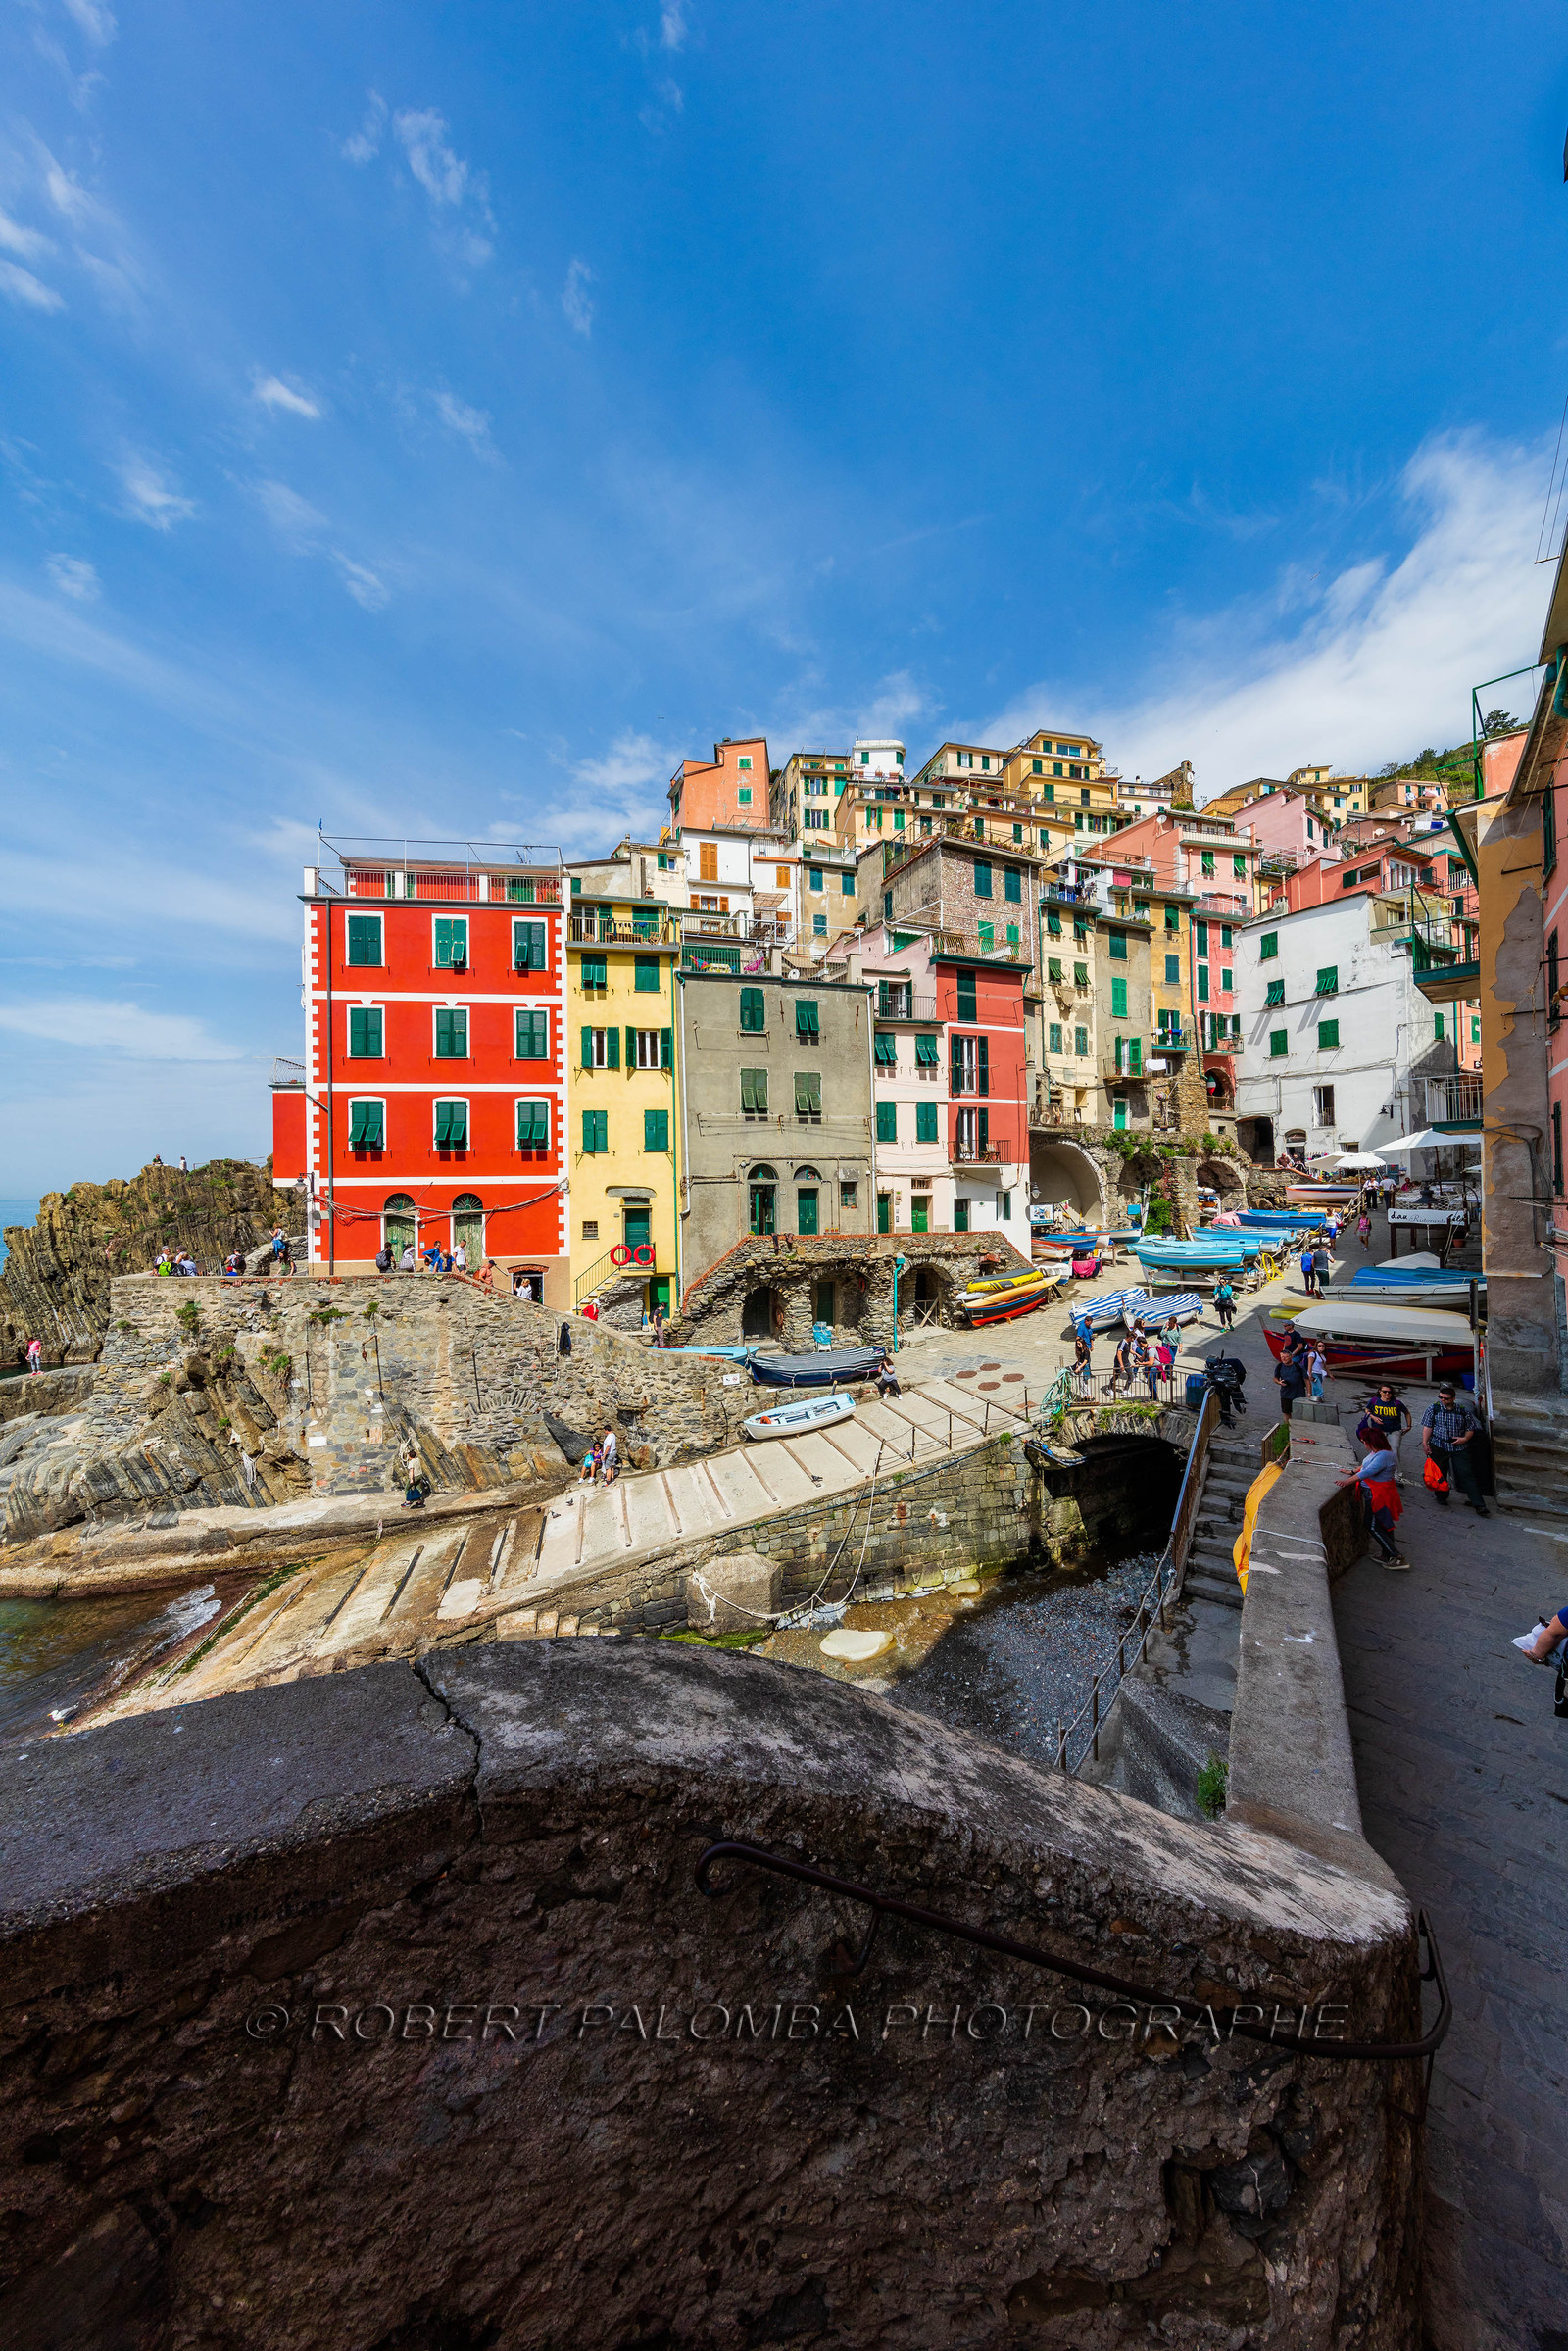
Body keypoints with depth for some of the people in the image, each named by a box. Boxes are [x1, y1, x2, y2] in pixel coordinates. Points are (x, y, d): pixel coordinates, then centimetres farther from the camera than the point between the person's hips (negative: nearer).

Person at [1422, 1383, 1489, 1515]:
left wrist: (1465, 1438, -10)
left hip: (1460, 1448, 0)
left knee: (1467, 1474, -5)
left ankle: (1479, 1505, -2)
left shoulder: (1463, 1411, 2)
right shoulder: (1433, 1409, -1)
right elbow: (1427, 1427, -1)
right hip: (1439, 1447, 0)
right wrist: (1425, 1444, -8)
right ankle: (1442, 1498, 27)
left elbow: (1471, 1428, 9)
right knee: (1440, 1474, 9)